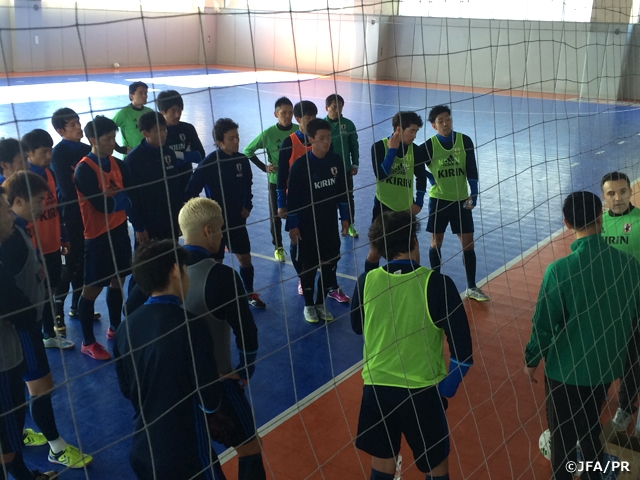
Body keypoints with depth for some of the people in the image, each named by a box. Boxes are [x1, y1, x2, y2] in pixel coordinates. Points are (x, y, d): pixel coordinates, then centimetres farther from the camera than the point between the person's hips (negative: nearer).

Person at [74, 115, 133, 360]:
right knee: (92, 288, 3)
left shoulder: (117, 164, 5)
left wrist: (112, 194, -20)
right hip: (98, 236, -7)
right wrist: (120, 195, -11)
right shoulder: (84, 169, -16)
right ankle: (88, 342, 14)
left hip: (119, 230, 7)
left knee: (117, 281, 17)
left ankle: (114, 328, 35)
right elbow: (102, 205, -24)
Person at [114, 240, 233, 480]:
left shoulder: (126, 328, -4)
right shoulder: (190, 326, -23)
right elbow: (210, 400, -18)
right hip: (186, 455, -6)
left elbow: (126, 389, 9)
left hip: (143, 451, 6)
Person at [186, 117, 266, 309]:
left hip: (237, 220, 5)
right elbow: (191, 192, -14)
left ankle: (250, 293, 33)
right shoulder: (208, 164, -19)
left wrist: (247, 206, 5)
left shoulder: (242, 160, -3)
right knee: (215, 263, 6)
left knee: (245, 258, 12)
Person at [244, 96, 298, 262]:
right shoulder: (268, 134, -12)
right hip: (276, 181, -1)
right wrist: (264, 167, -9)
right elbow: (248, 151, -3)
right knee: (275, 216, 8)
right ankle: (278, 247, 24)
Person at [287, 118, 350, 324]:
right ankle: (309, 305, 25)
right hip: (307, 225, -4)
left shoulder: (336, 161, -2)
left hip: (330, 223, 4)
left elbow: (342, 191, 8)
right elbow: (293, 197, -12)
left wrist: (345, 217, 9)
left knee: (330, 263, 9)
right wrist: (292, 225, -11)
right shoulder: (300, 165, -15)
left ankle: (321, 303, 27)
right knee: (309, 265, 7)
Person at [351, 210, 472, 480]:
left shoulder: (366, 282, -9)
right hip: (422, 392, -2)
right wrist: (446, 390, 1)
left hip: (376, 389, 3)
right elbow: (462, 350, -13)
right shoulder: (437, 284, -17)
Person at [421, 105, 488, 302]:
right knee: (436, 242, 7)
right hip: (439, 199, -1)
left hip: (461, 199, 1)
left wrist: (473, 194, -9)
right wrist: (431, 179, -1)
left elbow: (471, 170, -3)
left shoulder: (464, 141, -5)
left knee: (468, 243, 4)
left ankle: (471, 287, 15)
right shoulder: (429, 146, -10)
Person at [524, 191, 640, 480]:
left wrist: (531, 360, 0)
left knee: (563, 435, 14)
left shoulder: (560, 270, -26)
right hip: (607, 366, 5)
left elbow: (544, 324, -17)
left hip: (566, 370, -5)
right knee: (591, 428, 27)